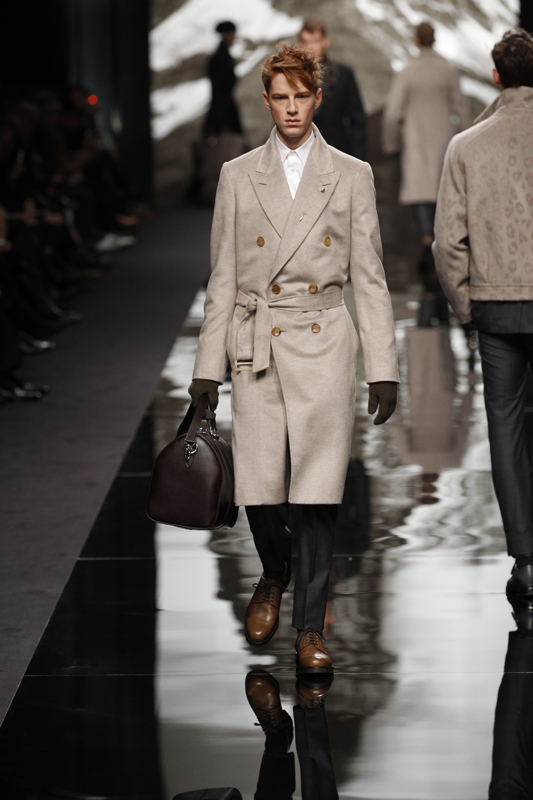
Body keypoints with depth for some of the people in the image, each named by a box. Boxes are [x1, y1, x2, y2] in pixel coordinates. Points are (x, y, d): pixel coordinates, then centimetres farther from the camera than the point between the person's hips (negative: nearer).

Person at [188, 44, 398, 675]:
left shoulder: (352, 176, 5)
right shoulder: (238, 176, 8)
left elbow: (369, 279, 5)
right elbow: (222, 279, 9)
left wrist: (383, 368, 1)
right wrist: (207, 365, 5)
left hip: (324, 345, -1)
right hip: (256, 347, 1)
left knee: (317, 490, -6)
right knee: (259, 491, -3)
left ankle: (309, 625, 6)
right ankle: (274, 575, 29)